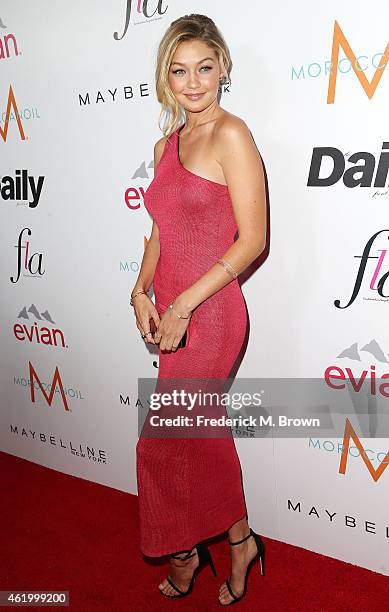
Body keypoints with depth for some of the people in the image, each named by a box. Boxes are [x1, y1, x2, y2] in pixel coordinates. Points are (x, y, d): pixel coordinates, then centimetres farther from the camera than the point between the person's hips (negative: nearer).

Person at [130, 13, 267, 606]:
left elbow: (253, 238, -15)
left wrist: (184, 303, -17)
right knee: (204, 432, 16)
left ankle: (184, 554, 30)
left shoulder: (231, 135, -10)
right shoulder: (167, 145, 13)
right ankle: (239, 541, 38)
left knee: (162, 442, 3)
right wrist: (141, 292, -1)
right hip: (173, 313, 7)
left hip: (209, 313, -7)